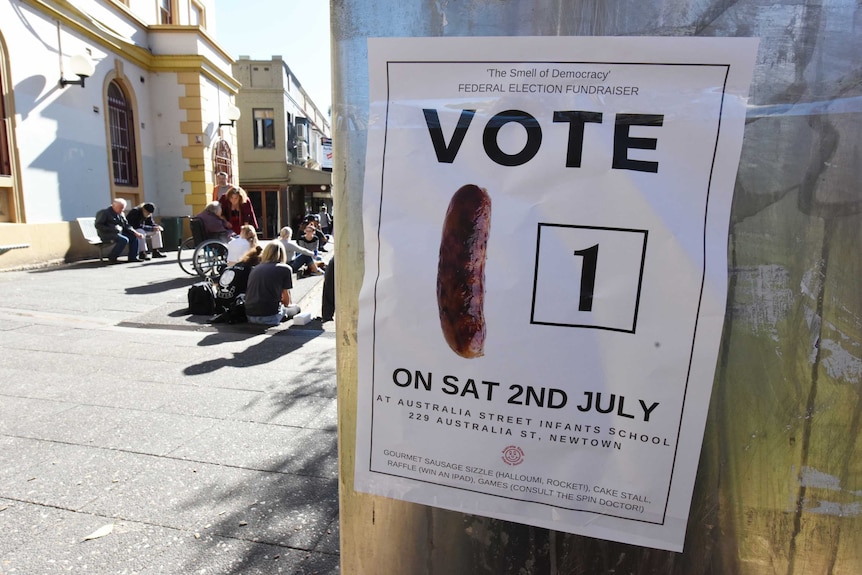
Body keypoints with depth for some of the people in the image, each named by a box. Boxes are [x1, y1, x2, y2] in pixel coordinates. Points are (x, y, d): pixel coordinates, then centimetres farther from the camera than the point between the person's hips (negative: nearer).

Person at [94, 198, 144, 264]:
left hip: (118, 233, 8)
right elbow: (98, 225, -14)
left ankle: (132, 257, -3)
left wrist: (135, 233, -5)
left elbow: (126, 226, 13)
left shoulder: (121, 214, 14)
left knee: (134, 237, -4)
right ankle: (111, 258, -21)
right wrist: (113, 229, -24)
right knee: (124, 240, -30)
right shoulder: (104, 213, -8)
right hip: (106, 234, -8)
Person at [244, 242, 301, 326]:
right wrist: (288, 304, 31)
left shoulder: (255, 268, 14)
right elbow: (285, 296, 8)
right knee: (296, 308, 22)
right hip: (269, 317, -5)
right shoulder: (285, 269, 0)